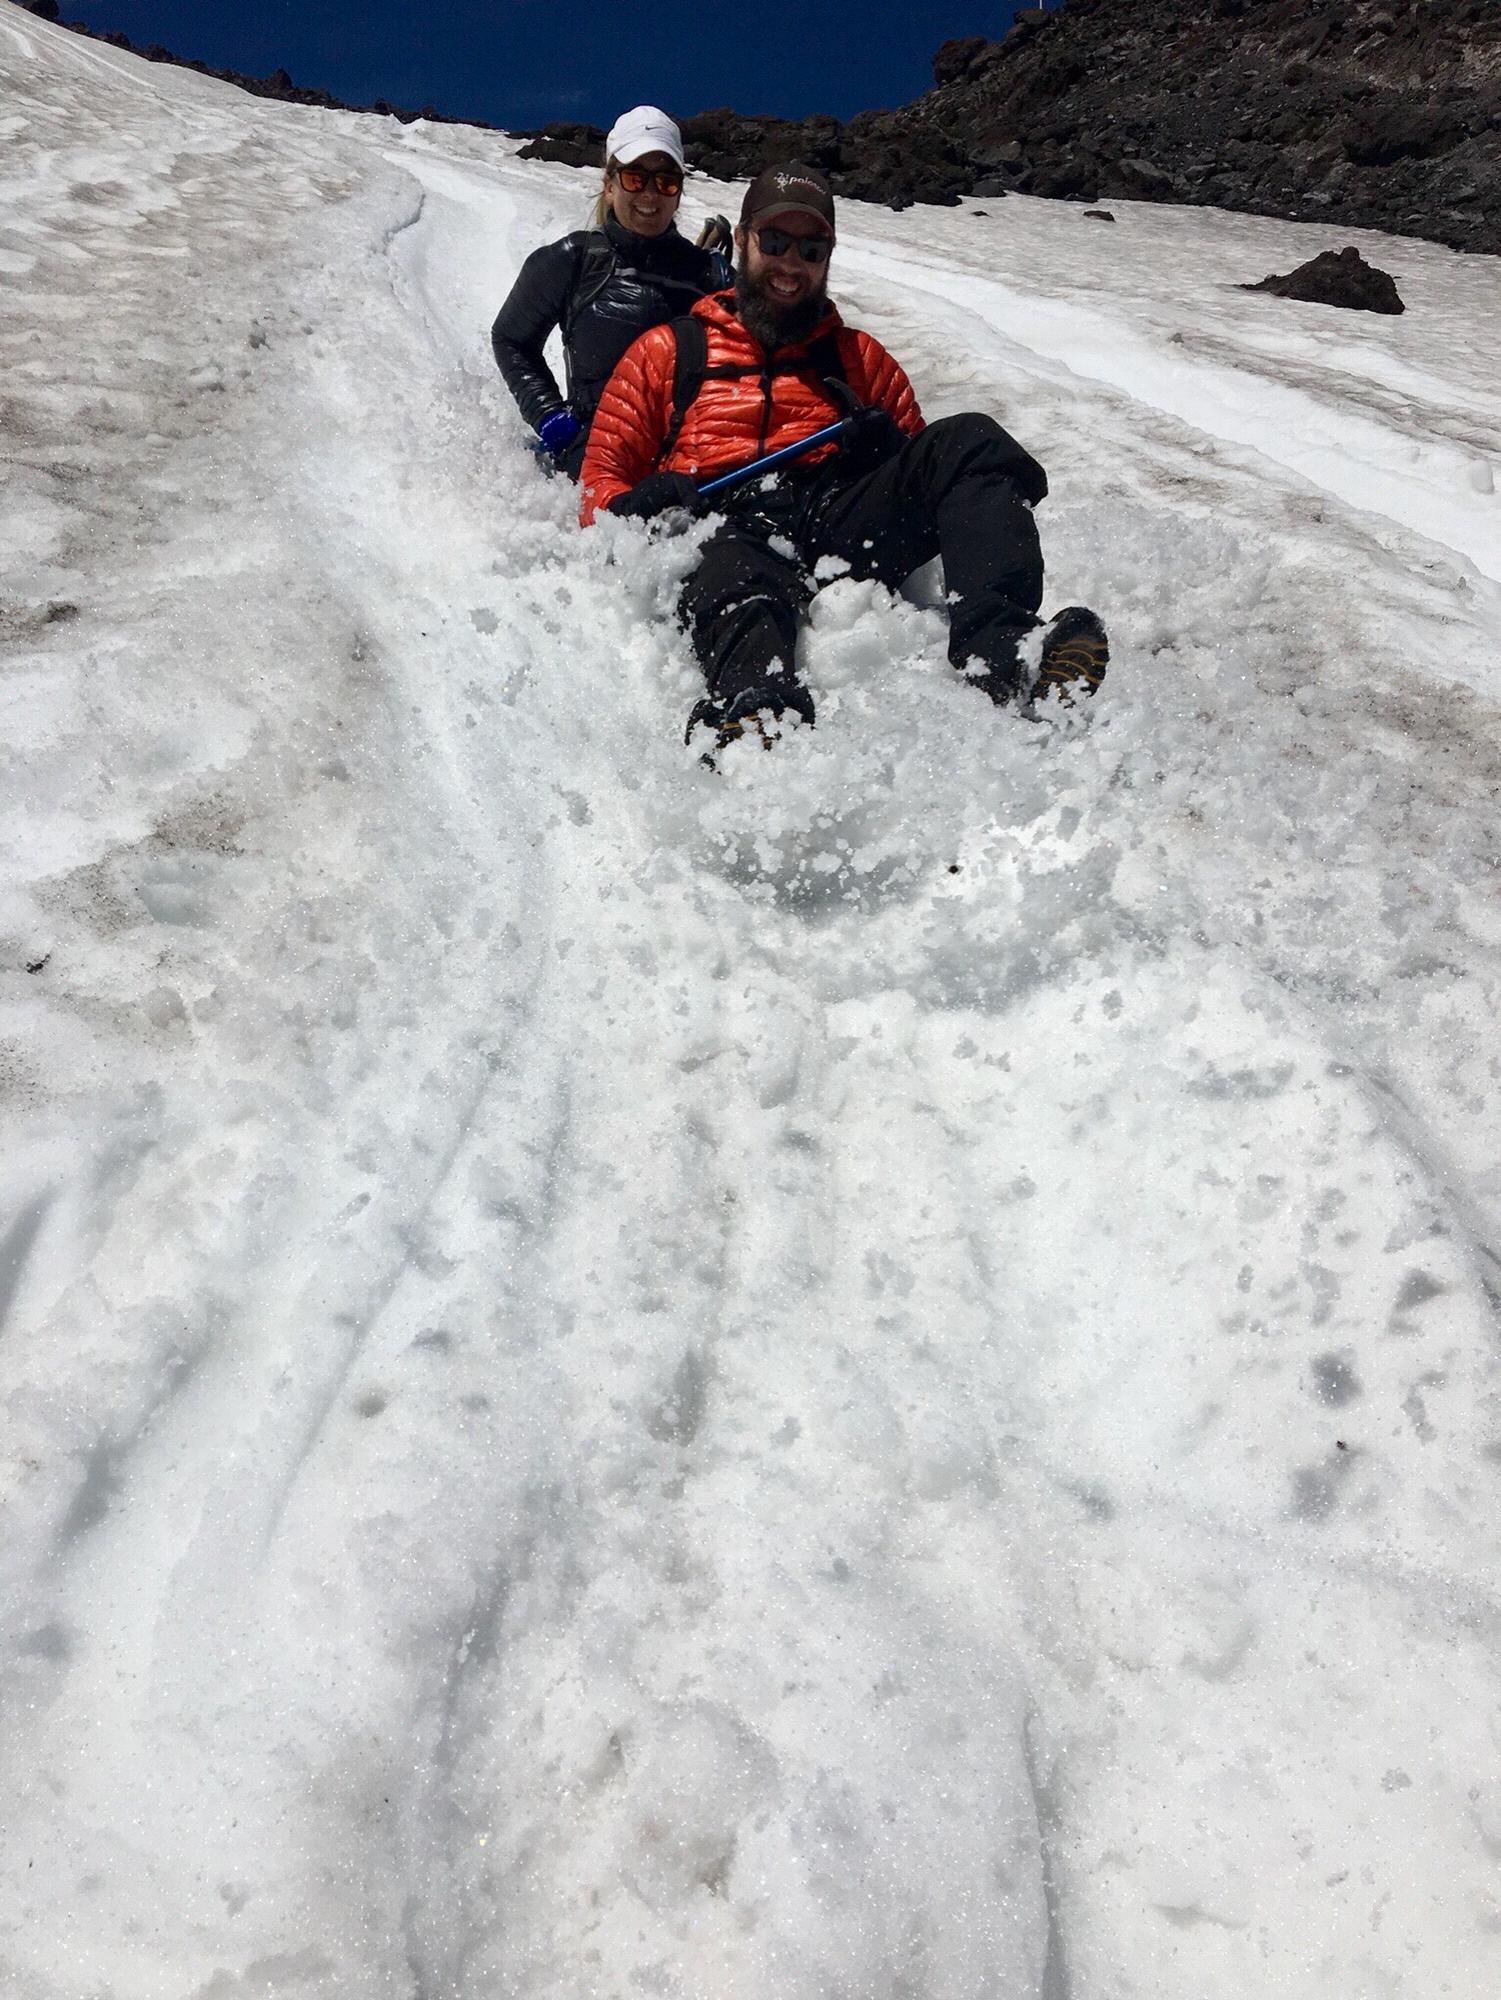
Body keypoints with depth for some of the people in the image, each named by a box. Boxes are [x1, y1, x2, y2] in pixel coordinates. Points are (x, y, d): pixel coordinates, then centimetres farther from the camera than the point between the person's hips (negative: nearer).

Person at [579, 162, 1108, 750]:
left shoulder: (859, 356, 32)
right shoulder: (667, 350, 26)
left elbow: (922, 457, 26)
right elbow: (601, 481, 19)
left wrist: (890, 449, 0)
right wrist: (637, 505, -7)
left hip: (845, 516, 3)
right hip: (727, 522, -2)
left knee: (970, 440, -22)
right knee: (740, 593, -39)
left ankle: (998, 650, -44)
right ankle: (751, 702, -71)